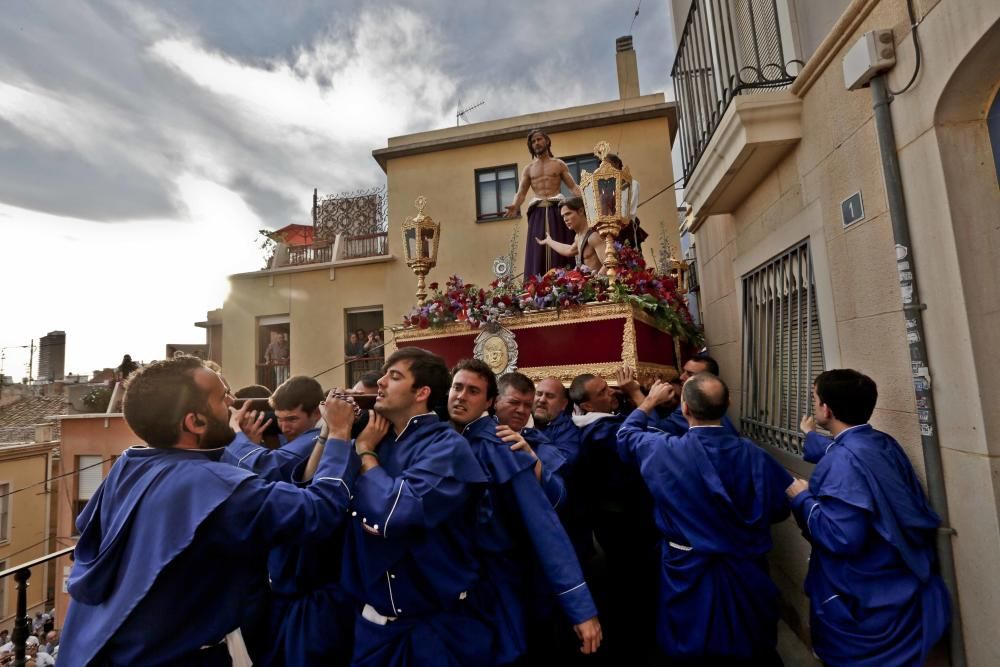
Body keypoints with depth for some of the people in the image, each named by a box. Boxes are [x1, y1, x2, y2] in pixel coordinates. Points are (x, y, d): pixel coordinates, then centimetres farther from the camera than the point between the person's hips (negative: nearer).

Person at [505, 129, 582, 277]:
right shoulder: (528, 169, 17)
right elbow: (521, 193, 7)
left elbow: (573, 186, 7)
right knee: (537, 253, -6)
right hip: (538, 213, 1)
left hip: (557, 210, -1)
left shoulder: (559, 164, 13)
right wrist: (514, 206, -15)